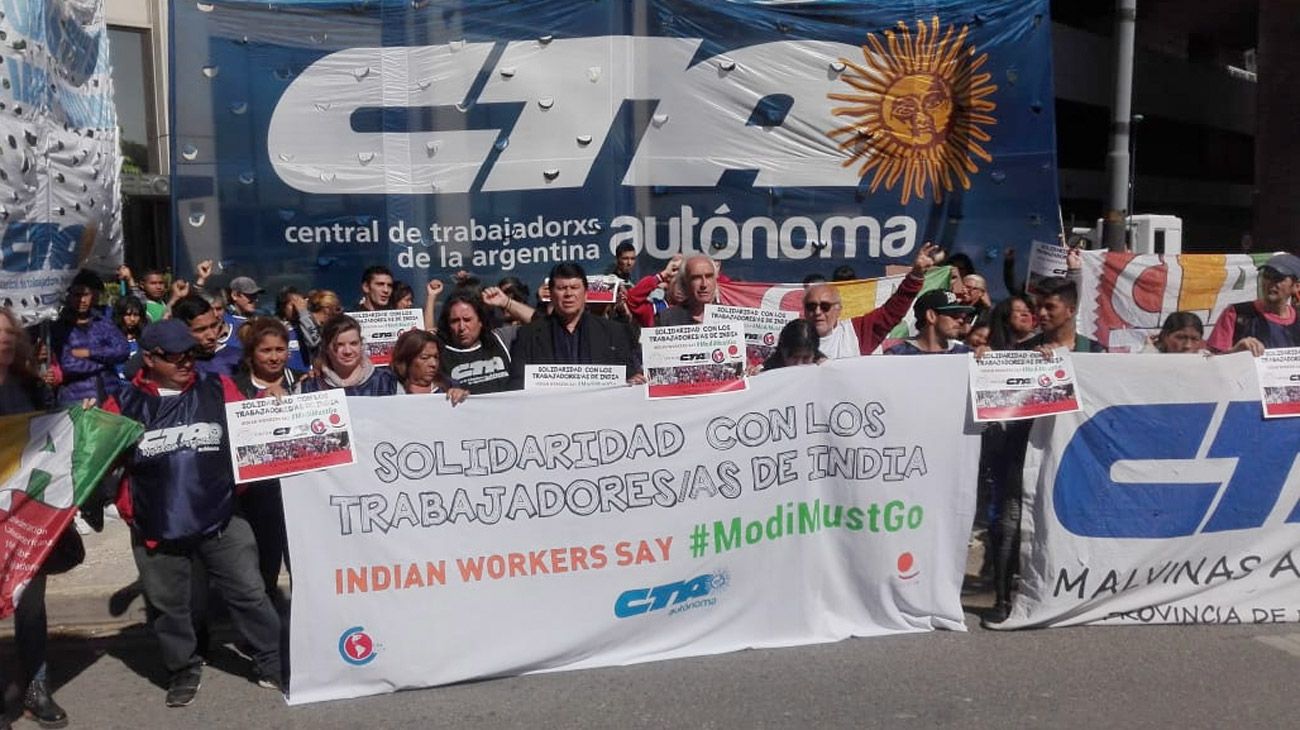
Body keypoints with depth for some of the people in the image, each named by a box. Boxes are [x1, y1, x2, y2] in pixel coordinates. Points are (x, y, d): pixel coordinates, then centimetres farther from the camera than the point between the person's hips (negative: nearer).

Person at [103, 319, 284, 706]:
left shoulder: (219, 390, -1)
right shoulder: (123, 405, -2)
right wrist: (127, 507, -1)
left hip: (221, 522, 0)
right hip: (156, 530, 1)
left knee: (250, 594, 5)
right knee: (168, 605, 14)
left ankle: (274, 664, 19)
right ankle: (184, 670, 34)